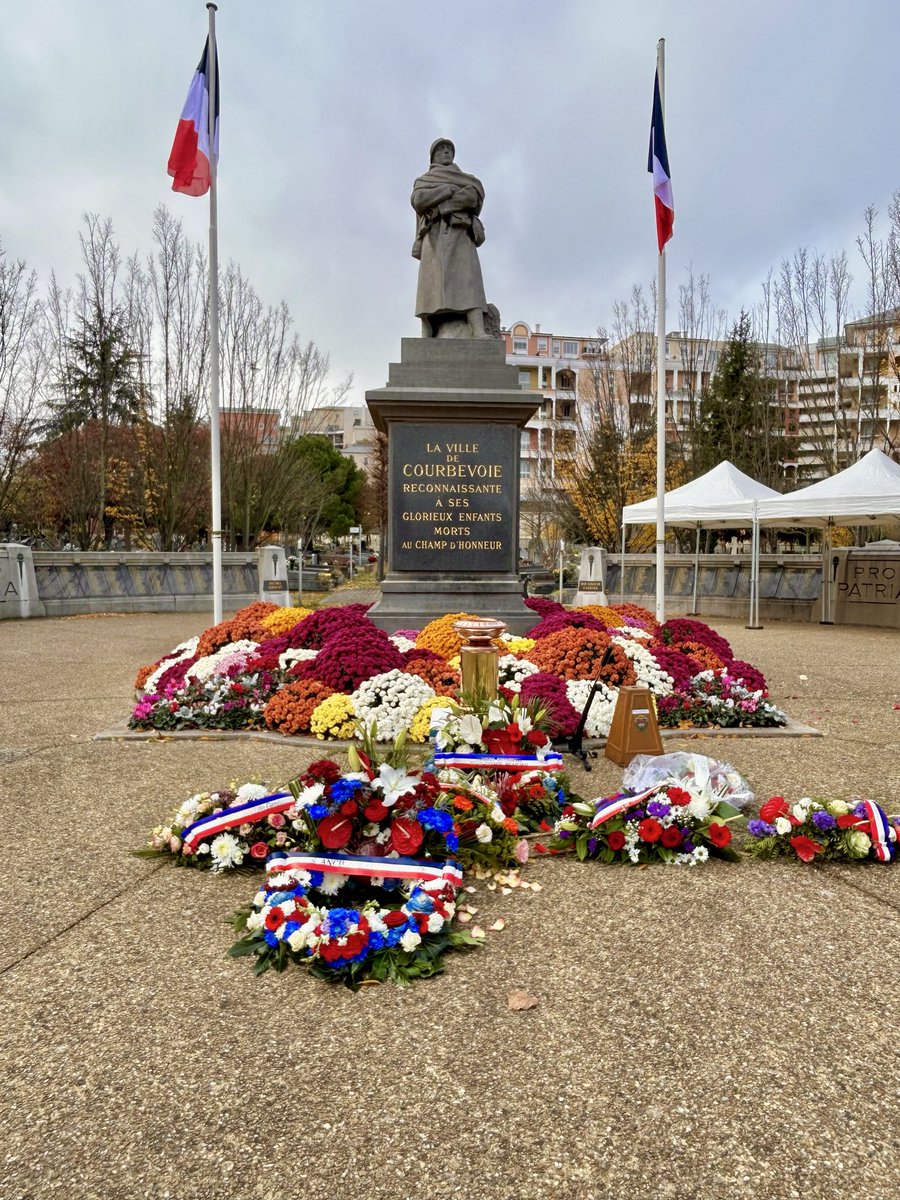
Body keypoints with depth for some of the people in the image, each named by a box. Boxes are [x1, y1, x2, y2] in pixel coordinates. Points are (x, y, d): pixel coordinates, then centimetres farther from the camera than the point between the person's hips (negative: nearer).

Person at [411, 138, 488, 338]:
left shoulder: (468, 179, 28)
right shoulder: (422, 181, 25)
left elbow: (473, 195, 3)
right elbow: (418, 200, 1)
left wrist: (439, 206, -6)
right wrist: (452, 189, 1)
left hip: (461, 235, 1)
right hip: (435, 236, -1)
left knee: (467, 280, -21)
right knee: (432, 285, -18)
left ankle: (478, 332, -39)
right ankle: (426, 340, -27)